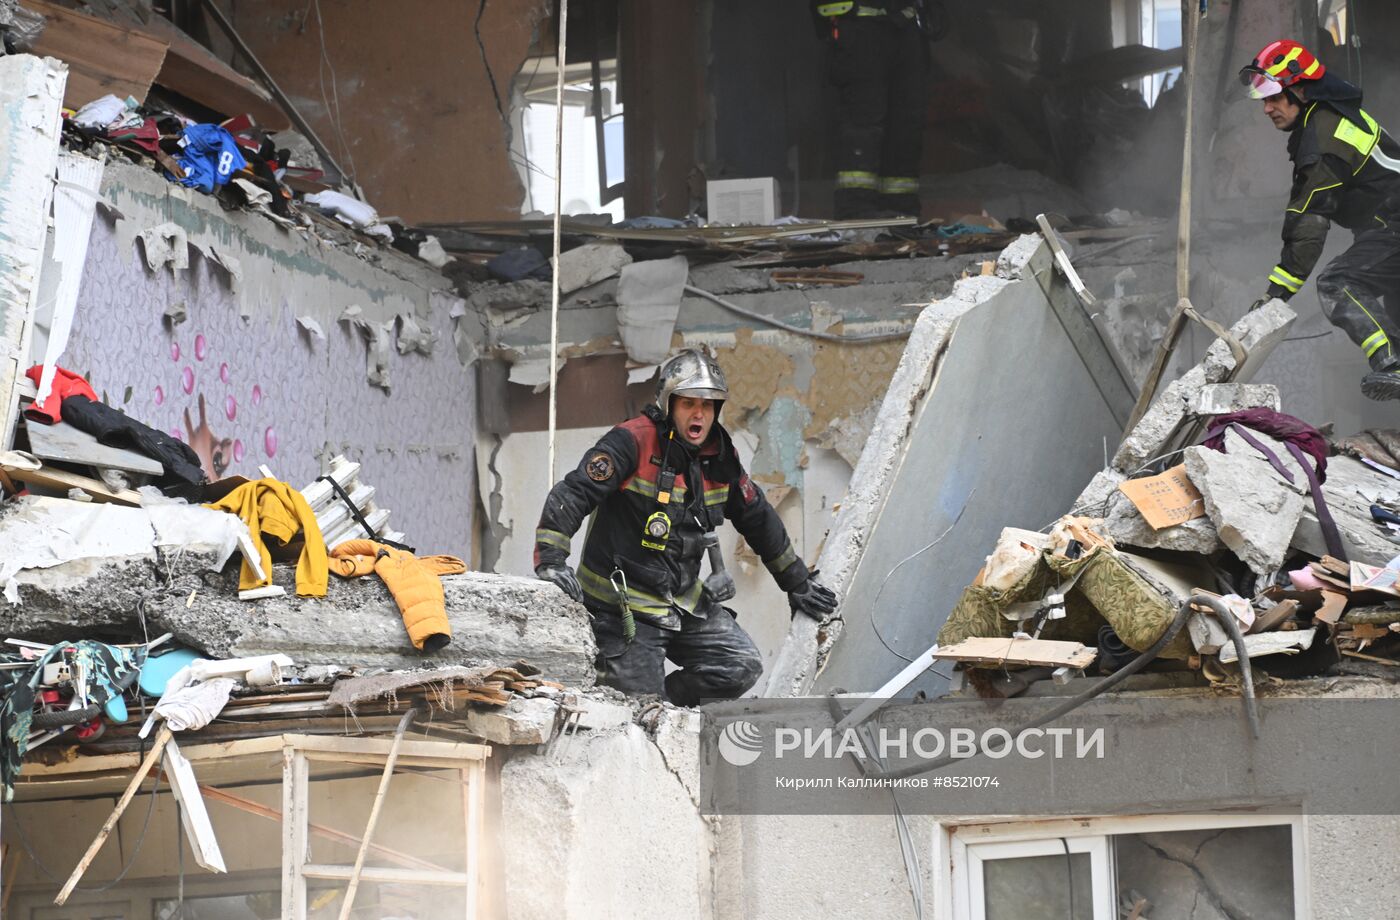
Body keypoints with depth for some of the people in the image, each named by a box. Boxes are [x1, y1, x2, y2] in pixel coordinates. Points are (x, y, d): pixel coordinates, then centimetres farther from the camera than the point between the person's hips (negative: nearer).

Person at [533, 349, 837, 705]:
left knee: (743, 666, -4)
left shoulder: (720, 459, 4)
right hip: (623, 605, -7)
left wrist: (797, 583, 27)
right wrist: (550, 561, -35)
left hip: (684, 602, 7)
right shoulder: (634, 442, -16)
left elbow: (759, 520, 19)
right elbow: (571, 495, -22)